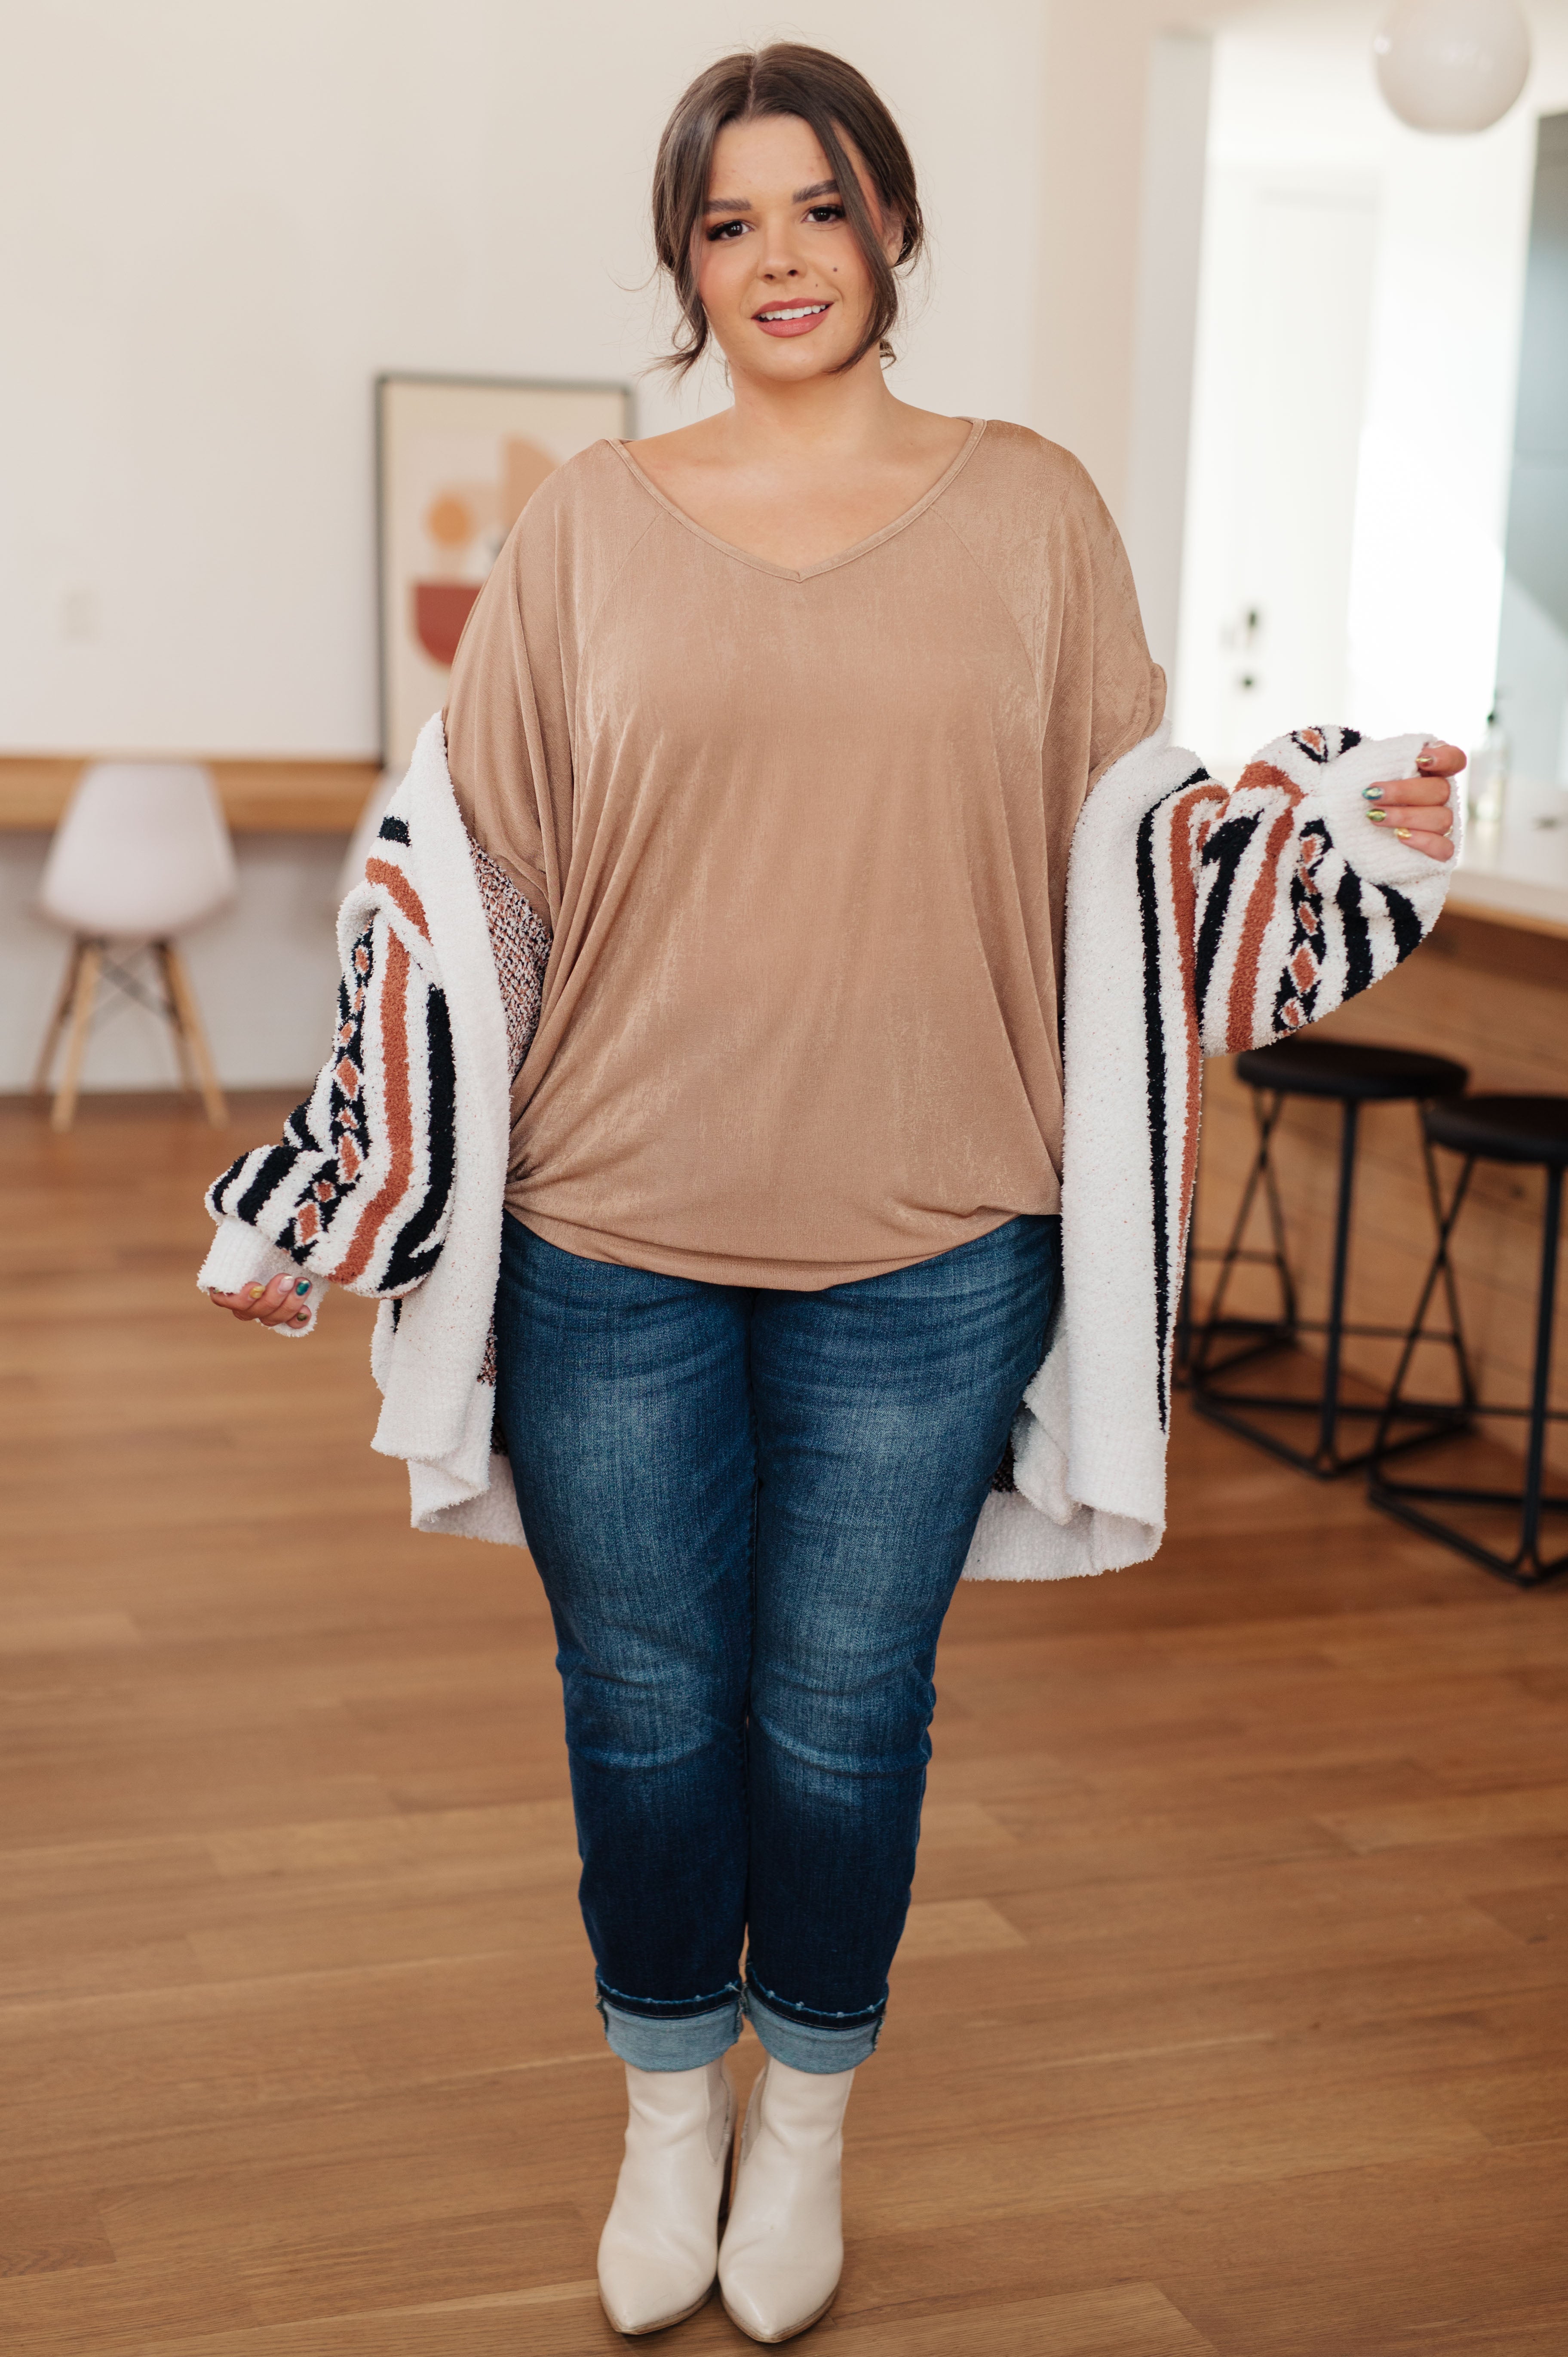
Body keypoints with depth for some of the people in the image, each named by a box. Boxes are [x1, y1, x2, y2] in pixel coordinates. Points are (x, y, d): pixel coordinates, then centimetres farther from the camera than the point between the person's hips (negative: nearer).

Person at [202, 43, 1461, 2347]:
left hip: (925, 1254, 0)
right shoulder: (591, 523, 4)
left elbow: (1128, 844, 10)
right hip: (611, 1240, 1)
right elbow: (463, 878, 4)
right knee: (642, 1706, 12)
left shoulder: (1032, 510, 5)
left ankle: (807, 2130, 35)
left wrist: (1344, 832, -8)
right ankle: (667, 2120, 36)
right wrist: (325, 1197, 2)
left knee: (843, 1717, 10)